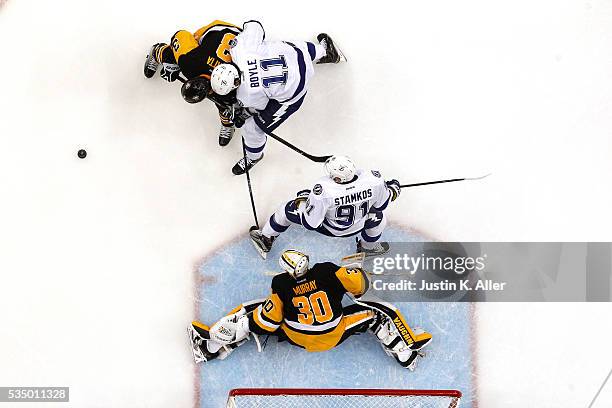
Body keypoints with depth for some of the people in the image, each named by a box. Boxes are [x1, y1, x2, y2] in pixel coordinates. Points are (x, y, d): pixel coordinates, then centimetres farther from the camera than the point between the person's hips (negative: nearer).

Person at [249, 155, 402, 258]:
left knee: (290, 209, 16)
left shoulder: (323, 190, -40)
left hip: (328, 228, -1)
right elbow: (381, 203, -10)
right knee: (378, 215, 30)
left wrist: (303, 200, -7)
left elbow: (310, 223, -26)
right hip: (358, 227, 2)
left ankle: (265, 239, 39)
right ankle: (368, 246, 52)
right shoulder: (374, 180, -32)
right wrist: (392, 190, 12)